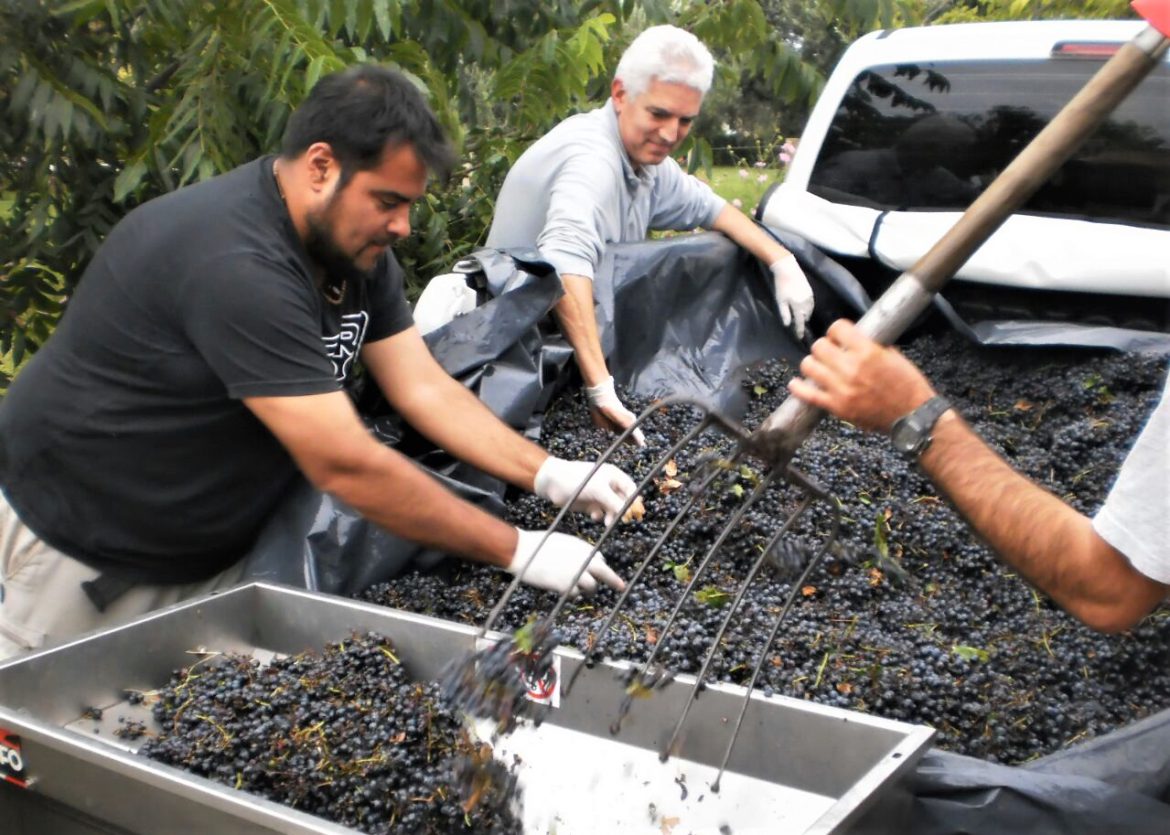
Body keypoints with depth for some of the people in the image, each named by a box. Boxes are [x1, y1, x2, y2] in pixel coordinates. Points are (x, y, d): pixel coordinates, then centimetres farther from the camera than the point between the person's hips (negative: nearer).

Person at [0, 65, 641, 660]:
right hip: (80, 548, -8)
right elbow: (344, 464, -34)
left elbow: (425, 388, -3)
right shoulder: (235, 264, -33)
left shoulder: (356, 245, -4)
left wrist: (549, 475, -16)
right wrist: (518, 552, -28)